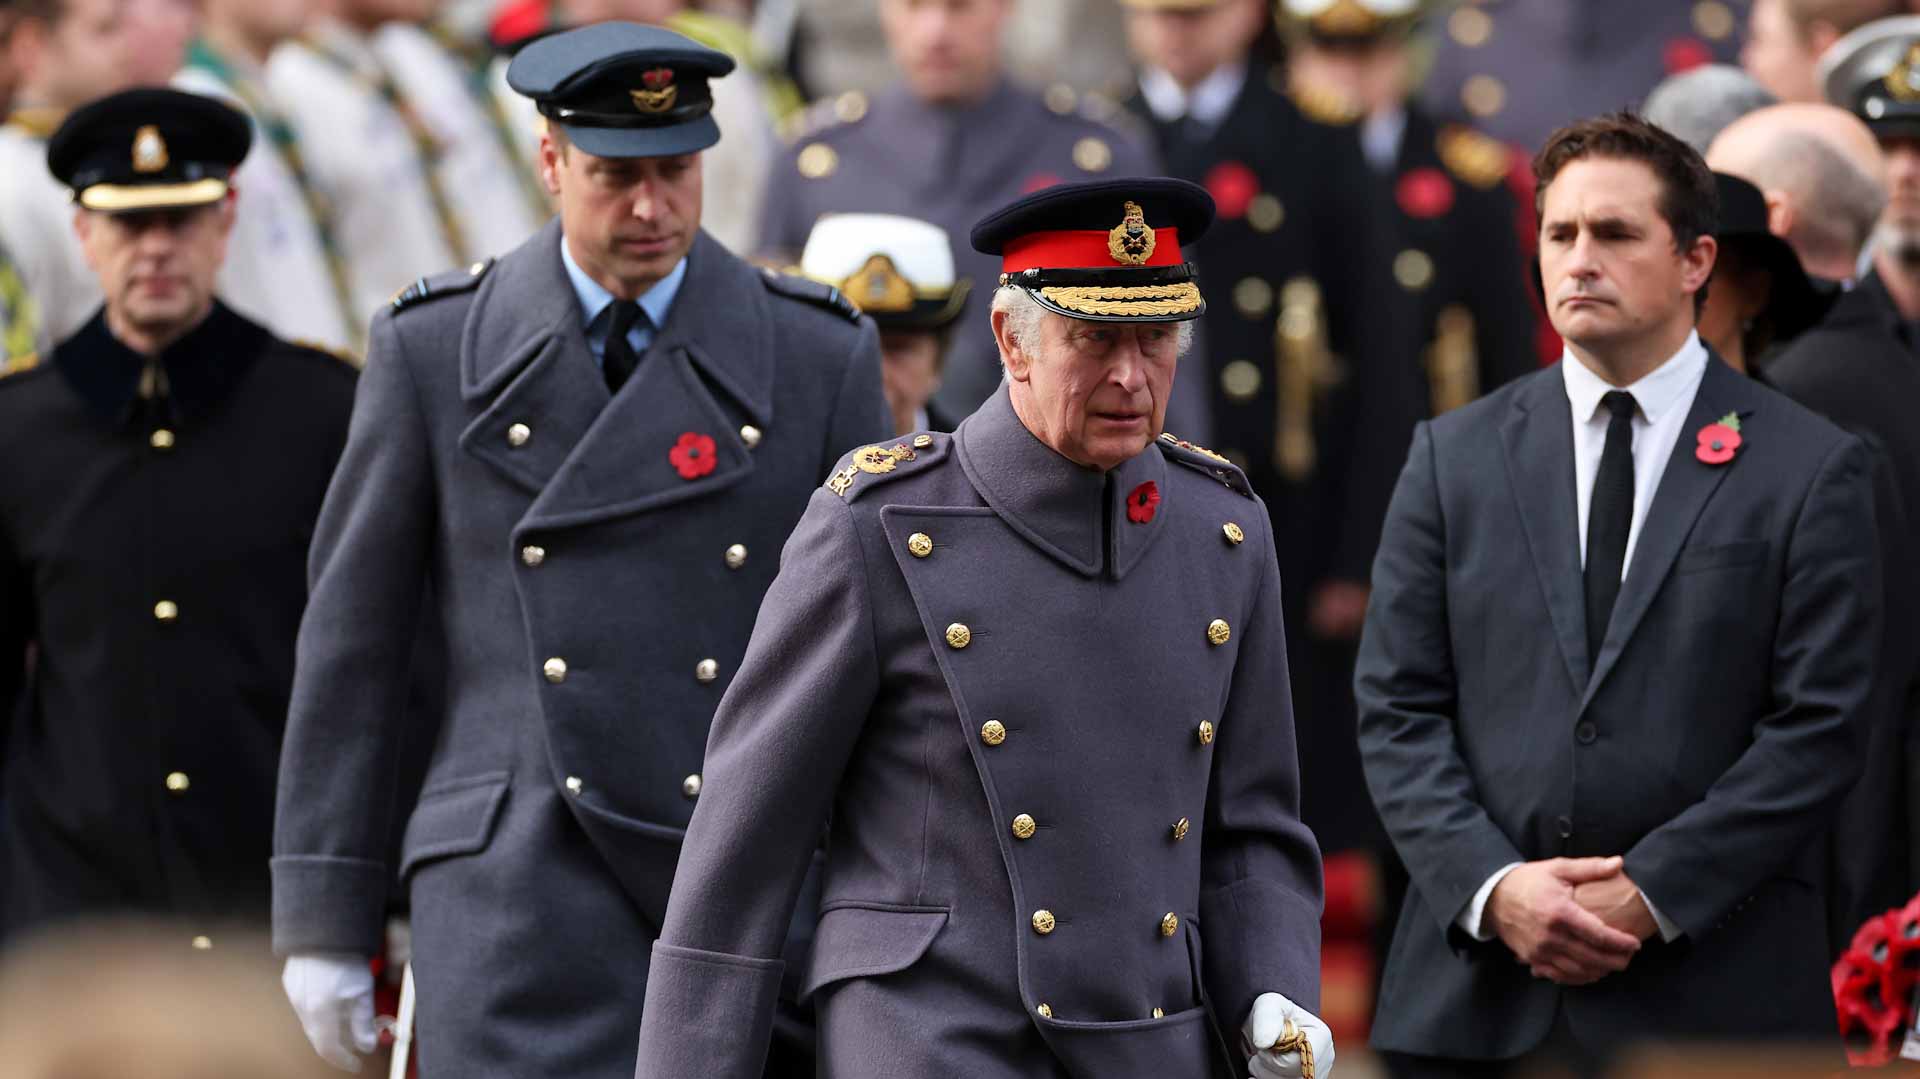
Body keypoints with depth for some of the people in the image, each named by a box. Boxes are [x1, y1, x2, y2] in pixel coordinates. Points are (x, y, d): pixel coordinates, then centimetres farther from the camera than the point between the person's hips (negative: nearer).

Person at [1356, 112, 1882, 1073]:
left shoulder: (1810, 471, 2)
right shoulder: (1454, 456, 11)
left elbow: (1816, 730, -4)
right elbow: (1398, 708, 6)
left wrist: (1650, 895, -12)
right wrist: (1493, 886, -9)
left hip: (1713, 994, -2)